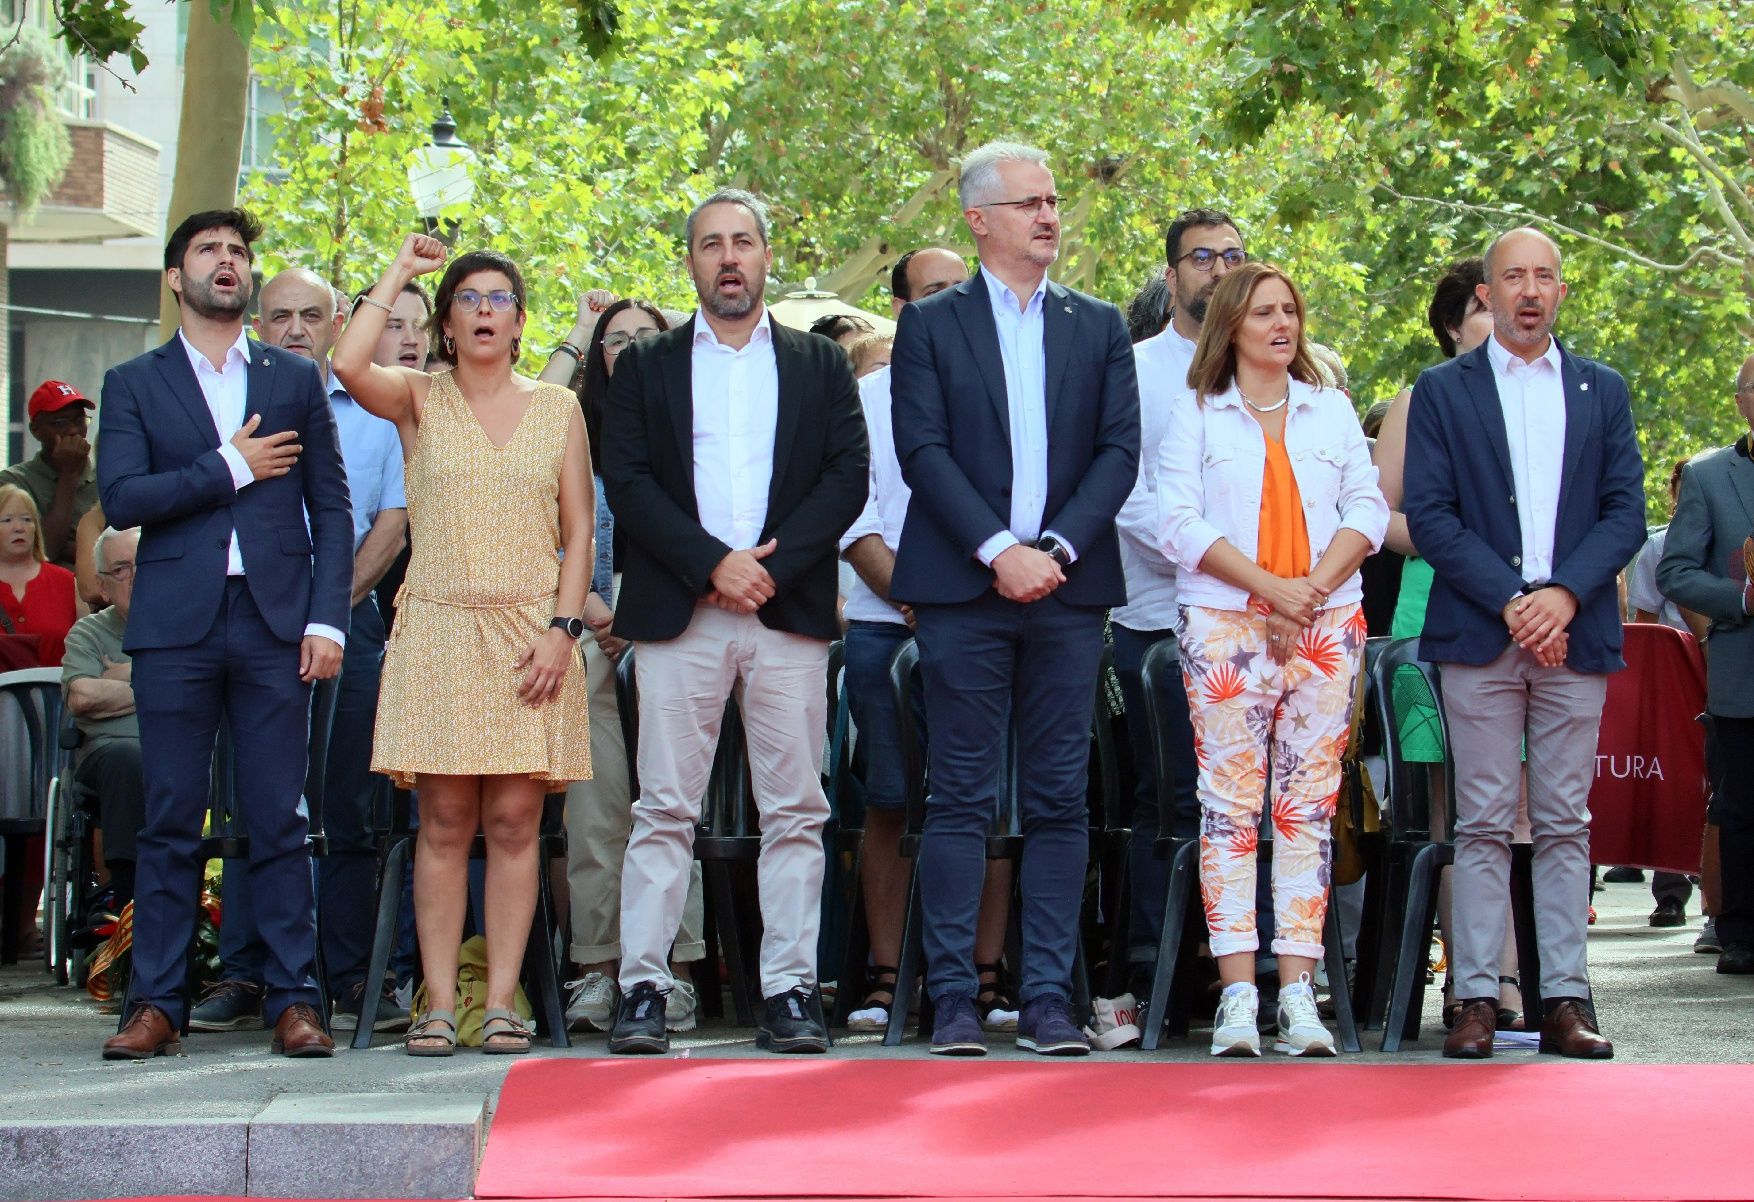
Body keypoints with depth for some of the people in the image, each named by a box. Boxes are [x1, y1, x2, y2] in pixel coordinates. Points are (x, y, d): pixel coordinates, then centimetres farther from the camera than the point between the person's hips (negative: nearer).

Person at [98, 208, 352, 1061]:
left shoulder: (295, 381, 14)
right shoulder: (134, 385, 10)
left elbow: (331, 510, 10)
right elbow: (120, 498, -4)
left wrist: (327, 618, -1)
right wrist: (229, 468, -8)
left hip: (274, 624, 1)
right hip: (175, 628, -1)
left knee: (280, 823, 0)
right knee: (169, 822, 0)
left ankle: (293, 999, 3)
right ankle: (155, 1004, 3)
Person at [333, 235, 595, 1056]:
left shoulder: (557, 409, 11)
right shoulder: (417, 400, 8)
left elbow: (578, 533, 9)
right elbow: (349, 366, -14)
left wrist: (564, 628, -4)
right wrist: (398, 273, -2)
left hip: (530, 636, 1)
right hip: (437, 629, -1)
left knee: (514, 822, -2)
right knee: (444, 822, -3)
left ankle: (501, 1002, 1)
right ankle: (439, 1003, 0)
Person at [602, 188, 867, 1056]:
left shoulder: (821, 366, 15)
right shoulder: (646, 367, 13)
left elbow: (848, 478, 3)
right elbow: (627, 482, 1)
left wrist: (771, 566, -10)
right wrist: (714, 564, -11)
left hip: (790, 614, 1)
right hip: (677, 615, -1)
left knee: (794, 812, -1)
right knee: (664, 810, -3)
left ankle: (789, 992, 2)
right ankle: (642, 990, -3)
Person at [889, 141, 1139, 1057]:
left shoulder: (1099, 326, 14)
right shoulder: (931, 324, 7)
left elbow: (1119, 451, 5)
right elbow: (923, 451, -3)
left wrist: (1055, 548, -9)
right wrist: (998, 552, -13)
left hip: (1067, 587, 2)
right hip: (961, 589, -2)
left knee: (1060, 802, 2)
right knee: (960, 799, -2)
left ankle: (1048, 998, 5)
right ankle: (953, 1000, 0)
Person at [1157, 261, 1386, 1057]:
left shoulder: (1332, 410, 16)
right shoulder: (1195, 413, 8)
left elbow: (1366, 508, 9)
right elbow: (1179, 521, -2)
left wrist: (1316, 586, -8)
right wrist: (1267, 585, -12)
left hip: (1328, 625, 3)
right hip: (1225, 624, -2)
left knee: (1309, 805, -1)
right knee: (1229, 804, -7)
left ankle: (1298, 992, -2)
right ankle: (1237, 994, -9)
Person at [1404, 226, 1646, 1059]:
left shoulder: (1602, 391, 14)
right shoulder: (1443, 391, 7)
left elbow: (1626, 513, 6)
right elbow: (1428, 516, -1)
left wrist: (1564, 595, -10)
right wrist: (1511, 602, -11)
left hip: (1575, 635, 2)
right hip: (1480, 637, -2)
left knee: (1566, 826, 3)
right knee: (1482, 826, -2)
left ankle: (1565, 999, 4)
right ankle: (1476, 999, -1)